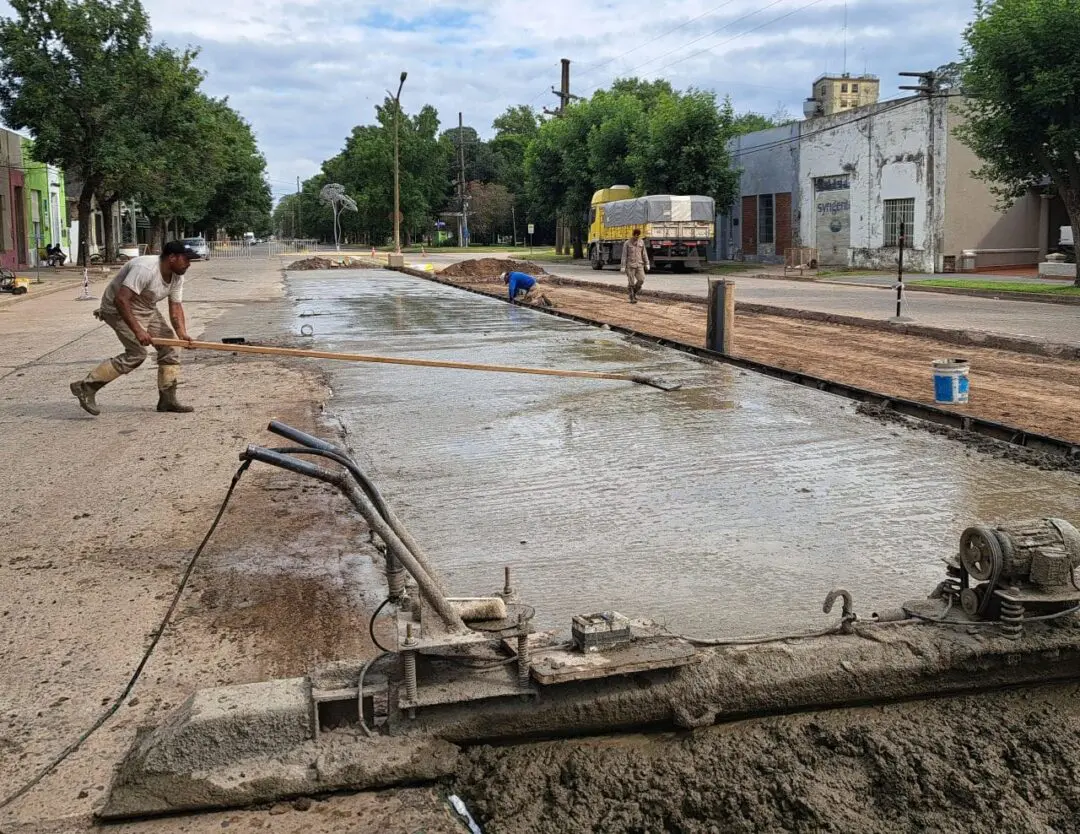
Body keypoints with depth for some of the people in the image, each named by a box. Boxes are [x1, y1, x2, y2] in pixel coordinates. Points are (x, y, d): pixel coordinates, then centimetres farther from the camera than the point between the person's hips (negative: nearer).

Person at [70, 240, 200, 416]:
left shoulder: (177, 277, -4)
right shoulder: (145, 269, -32)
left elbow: (175, 308, -1)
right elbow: (121, 300, -37)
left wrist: (182, 334, -19)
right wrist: (138, 330, -41)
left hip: (147, 310, 9)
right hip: (119, 309, -9)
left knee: (170, 347, 1)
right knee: (137, 353, -19)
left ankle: (167, 400, 8)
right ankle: (86, 387, -11)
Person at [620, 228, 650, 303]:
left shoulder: (641, 242, 7)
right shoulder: (627, 243, -4)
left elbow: (644, 254, 11)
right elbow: (624, 255, -6)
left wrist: (647, 264, 7)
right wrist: (623, 267, -10)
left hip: (639, 265, 4)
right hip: (630, 265, -3)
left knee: (641, 279, -11)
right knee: (631, 282, -6)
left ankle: (635, 291, 14)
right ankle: (632, 298, 2)